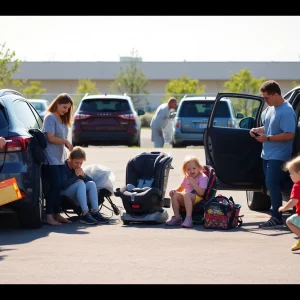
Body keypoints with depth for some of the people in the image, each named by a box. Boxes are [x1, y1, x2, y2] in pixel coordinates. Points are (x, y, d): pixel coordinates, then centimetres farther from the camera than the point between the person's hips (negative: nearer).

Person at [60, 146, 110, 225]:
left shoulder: (77, 168, 11)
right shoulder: (63, 167, -13)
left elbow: (91, 180, 9)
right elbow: (64, 185, -27)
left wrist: (83, 175, -10)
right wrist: (76, 176, -19)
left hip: (74, 198, 8)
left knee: (91, 184, -11)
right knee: (80, 184, -28)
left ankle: (95, 212, -26)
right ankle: (85, 214, -41)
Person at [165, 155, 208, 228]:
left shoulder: (203, 178, -7)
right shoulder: (187, 177, 15)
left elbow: (201, 193, -18)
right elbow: (181, 188, 27)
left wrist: (193, 182, -20)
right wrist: (174, 190, 5)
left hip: (199, 199, -7)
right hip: (187, 200, 7)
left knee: (186, 194, -35)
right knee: (175, 195, -15)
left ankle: (188, 218, -44)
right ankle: (176, 217, -14)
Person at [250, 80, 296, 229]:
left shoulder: (286, 111, -17)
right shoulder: (270, 109, 12)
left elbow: (289, 135, -23)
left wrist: (267, 138, -22)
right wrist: (258, 130, 4)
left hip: (278, 156, -9)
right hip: (268, 154, 9)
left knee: (272, 184, -15)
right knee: (272, 185, 10)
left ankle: (277, 219, -15)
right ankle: (275, 216, 15)